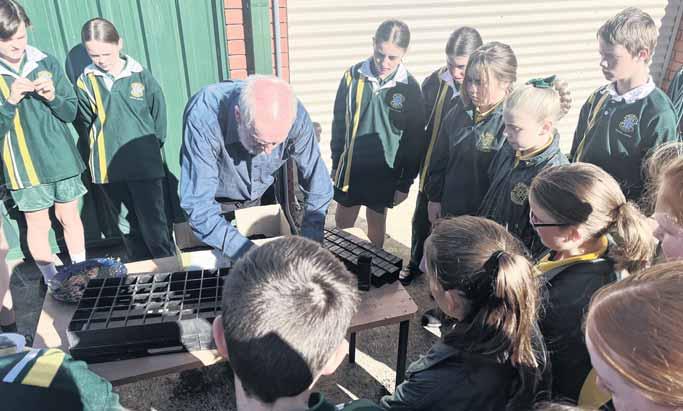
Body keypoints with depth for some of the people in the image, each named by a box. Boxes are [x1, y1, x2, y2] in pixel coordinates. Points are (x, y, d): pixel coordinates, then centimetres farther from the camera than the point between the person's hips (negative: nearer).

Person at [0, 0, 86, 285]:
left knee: (69, 216, 13)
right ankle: (52, 282, 26)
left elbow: (71, 112, 3)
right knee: (38, 225, 9)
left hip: (62, 159, 1)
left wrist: (53, 97, -16)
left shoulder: (46, 64, 0)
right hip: (23, 165, -1)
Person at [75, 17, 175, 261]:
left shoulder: (140, 76, -5)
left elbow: (159, 114, 3)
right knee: (133, 222, 17)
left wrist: (152, 146, 3)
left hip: (145, 164, -3)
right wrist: (101, 149, 2)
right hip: (108, 166, 3)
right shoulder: (85, 82, 0)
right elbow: (85, 123, 9)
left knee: (153, 222, 0)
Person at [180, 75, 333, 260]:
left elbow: (319, 188, -21)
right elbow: (197, 205, -39)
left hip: (264, 201, 3)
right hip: (214, 207, -2)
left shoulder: (295, 115, -30)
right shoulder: (204, 116, -39)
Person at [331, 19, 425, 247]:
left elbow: (415, 140, -5)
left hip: (385, 173, -1)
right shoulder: (353, 76, -8)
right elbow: (339, 123, 3)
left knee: (376, 223, 16)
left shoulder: (410, 88, -11)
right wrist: (335, 163, 7)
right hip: (350, 168, 2)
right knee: (341, 225, 14)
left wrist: (405, 183, -3)